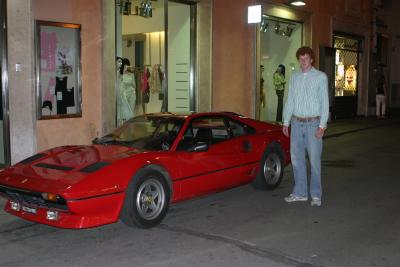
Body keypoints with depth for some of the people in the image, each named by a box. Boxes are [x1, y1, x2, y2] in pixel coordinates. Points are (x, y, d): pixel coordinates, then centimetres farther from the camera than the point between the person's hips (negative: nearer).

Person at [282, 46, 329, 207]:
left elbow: (324, 102, -7)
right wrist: (286, 122, 10)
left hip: (313, 123, -5)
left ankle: (316, 195, 9)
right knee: (296, 159, 8)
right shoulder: (294, 77, 11)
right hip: (296, 123, 5)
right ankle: (300, 193, 19)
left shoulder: (320, 77, -4)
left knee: (314, 160, -2)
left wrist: (322, 125, -13)